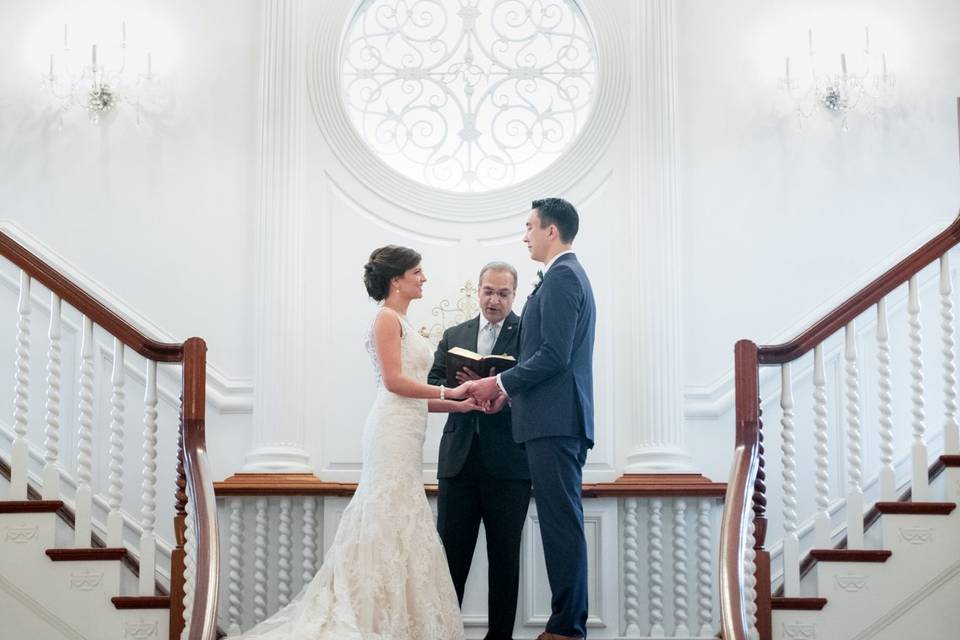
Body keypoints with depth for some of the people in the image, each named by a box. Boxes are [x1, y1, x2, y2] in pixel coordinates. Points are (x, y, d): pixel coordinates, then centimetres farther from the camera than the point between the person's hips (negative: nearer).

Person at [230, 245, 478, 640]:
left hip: (406, 435, 9)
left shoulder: (402, 323, 21)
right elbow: (393, 380, -15)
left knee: (396, 522, 8)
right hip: (393, 432, -9)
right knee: (393, 522, -8)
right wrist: (449, 392, -10)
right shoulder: (387, 318, -6)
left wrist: (458, 405, 10)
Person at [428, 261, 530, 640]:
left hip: (508, 462, -3)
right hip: (459, 459, 3)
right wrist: (463, 391, -14)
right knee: (450, 549, 5)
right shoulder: (454, 336, 15)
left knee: (505, 552, 6)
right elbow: (434, 383, 6)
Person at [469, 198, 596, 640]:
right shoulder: (570, 274, 21)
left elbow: (554, 355, -19)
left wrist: (500, 383, -9)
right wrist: (511, 389, 14)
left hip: (554, 422, -11)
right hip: (564, 421, 11)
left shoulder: (561, 276, -10)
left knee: (561, 524, -8)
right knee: (563, 523, 11)